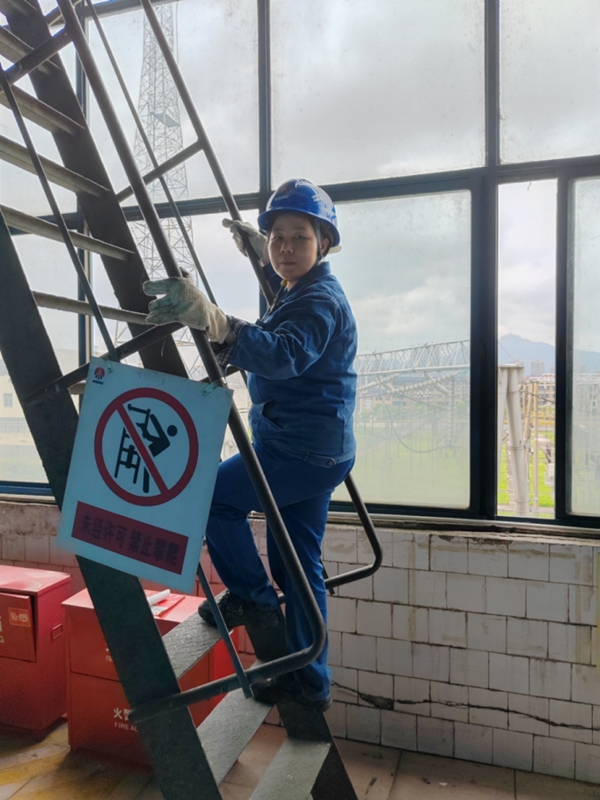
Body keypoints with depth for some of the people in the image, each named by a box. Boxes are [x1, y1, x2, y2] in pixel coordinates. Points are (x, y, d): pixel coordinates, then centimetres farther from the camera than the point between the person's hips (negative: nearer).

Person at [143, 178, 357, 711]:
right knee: (298, 565, 15)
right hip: (313, 451, 11)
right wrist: (260, 251, 38)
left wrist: (212, 320, -52)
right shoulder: (297, 291, 14)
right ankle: (310, 682, 28)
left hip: (302, 452, -10)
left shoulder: (322, 301, -17)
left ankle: (252, 598, 10)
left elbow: (284, 354, -39)